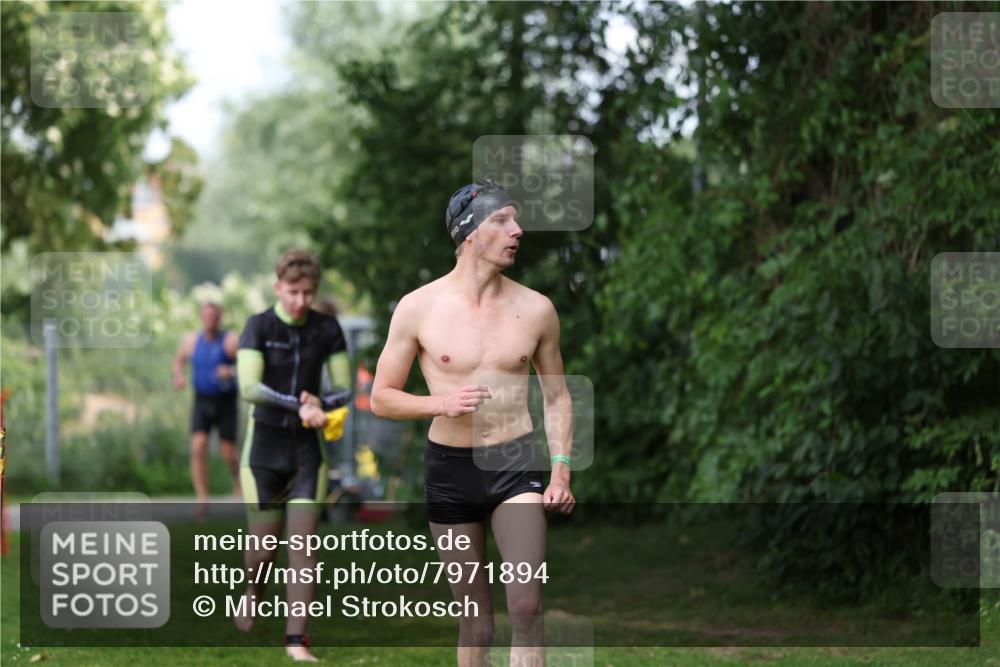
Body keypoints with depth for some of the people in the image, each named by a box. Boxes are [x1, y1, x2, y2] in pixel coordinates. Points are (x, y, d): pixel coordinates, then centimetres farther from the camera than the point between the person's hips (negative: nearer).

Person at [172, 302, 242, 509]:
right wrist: (178, 375, -1)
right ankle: (202, 498, -11)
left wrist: (232, 371, -36)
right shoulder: (191, 340, 2)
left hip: (226, 401, -2)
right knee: (198, 447, -15)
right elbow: (179, 360, 20)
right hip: (202, 401, 2)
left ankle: (237, 478, 36)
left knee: (228, 452, 1)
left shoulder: (231, 340, -11)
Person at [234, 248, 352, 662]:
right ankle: (253, 592, 38)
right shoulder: (259, 326, -10)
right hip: (265, 446, -2)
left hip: (307, 449, 2)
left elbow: (344, 389, 3)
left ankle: (296, 640, -1)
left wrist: (320, 404, -19)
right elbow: (249, 388, -22)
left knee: (303, 542, -7)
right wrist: (299, 405, -33)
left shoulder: (327, 329, -1)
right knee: (265, 546, 3)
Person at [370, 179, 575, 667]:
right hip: (449, 468, 0)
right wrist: (440, 403, -17)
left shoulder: (536, 309, 1)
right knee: (474, 617, 8)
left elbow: (556, 395, 12)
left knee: (526, 605, -14)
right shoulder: (419, 308, -5)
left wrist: (561, 470, 1)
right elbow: (381, 398, 1)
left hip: (516, 464, 0)